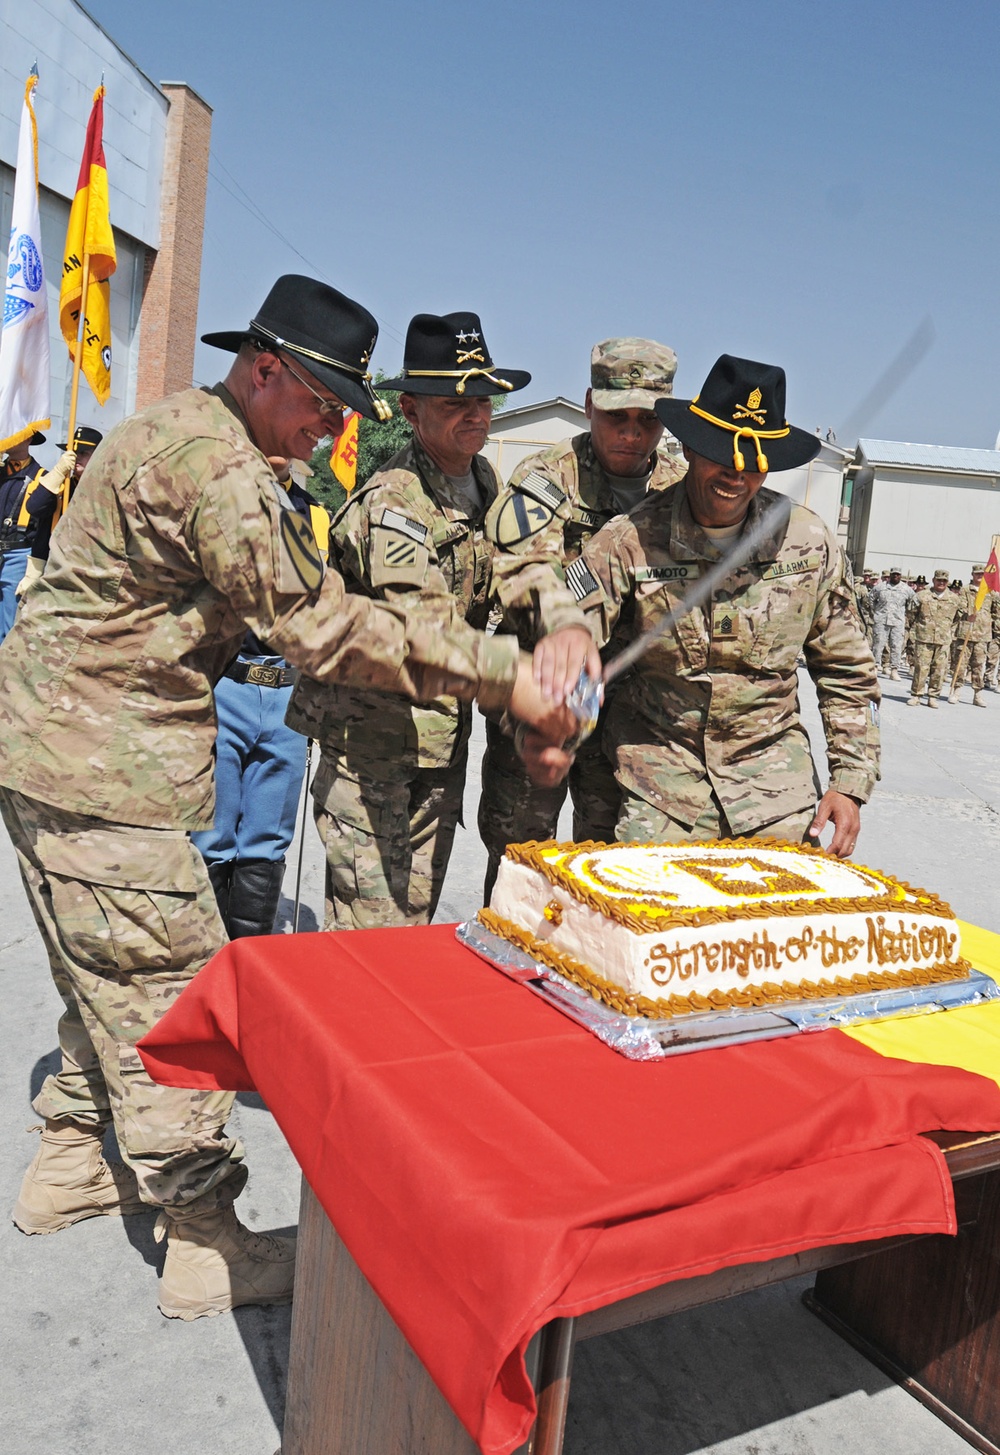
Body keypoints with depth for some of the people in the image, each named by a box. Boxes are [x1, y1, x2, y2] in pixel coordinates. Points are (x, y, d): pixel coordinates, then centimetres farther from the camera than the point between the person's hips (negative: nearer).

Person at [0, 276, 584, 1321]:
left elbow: (288, 604, 14)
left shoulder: (196, 438, 16)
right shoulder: (211, 460, -19)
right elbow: (316, 626, -21)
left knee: (115, 978, 20)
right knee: (169, 994, -3)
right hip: (98, 764, -11)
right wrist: (502, 678, -18)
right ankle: (206, 1248, 9)